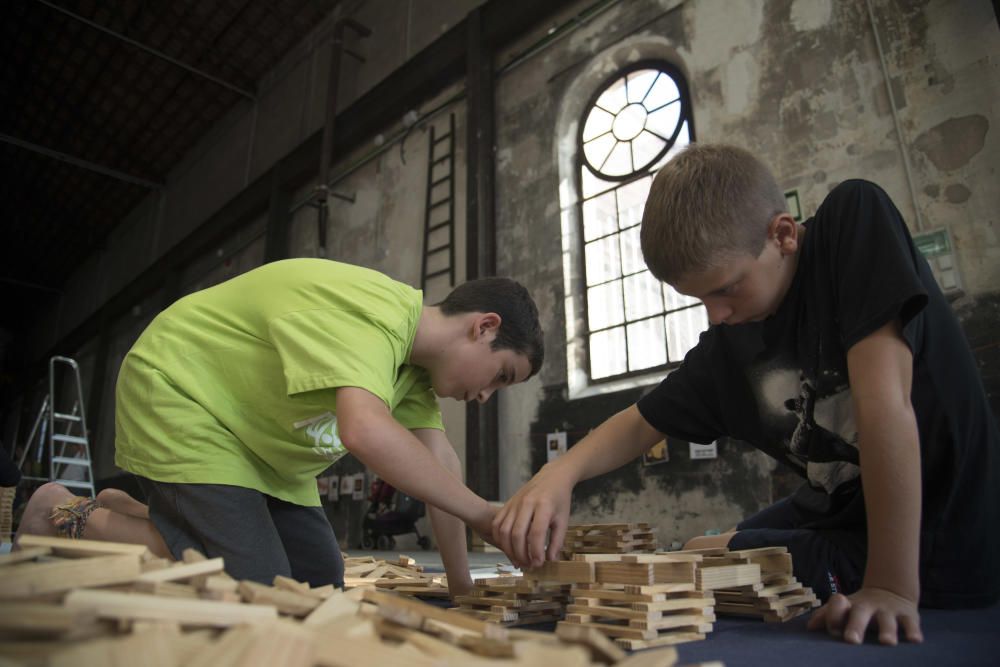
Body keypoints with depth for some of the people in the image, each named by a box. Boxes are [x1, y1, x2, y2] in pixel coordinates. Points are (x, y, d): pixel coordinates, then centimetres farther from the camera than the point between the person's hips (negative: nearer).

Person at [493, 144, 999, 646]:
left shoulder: (855, 219, -21)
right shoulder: (725, 346, -4)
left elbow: (886, 402, -29)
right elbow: (643, 423, 2)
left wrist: (892, 586, -30)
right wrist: (561, 472, -17)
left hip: (938, 553, -6)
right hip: (840, 520, 6)